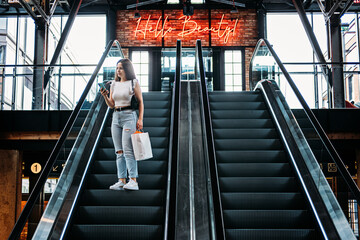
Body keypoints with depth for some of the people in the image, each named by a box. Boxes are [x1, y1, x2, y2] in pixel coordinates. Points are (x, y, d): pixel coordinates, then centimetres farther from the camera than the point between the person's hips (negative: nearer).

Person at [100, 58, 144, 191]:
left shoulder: (134, 83, 0)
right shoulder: (114, 84, 14)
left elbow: (140, 102, -1)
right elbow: (111, 105, 14)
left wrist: (140, 119, -10)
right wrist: (105, 96, -4)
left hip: (129, 116, -6)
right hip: (116, 117, 6)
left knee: (127, 149, -13)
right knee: (119, 151, 2)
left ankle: (133, 181, -13)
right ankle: (121, 181, 2)